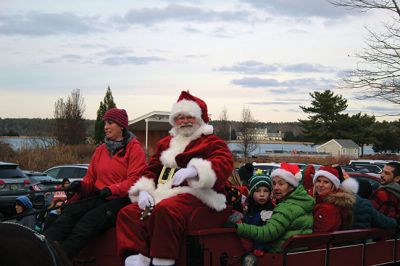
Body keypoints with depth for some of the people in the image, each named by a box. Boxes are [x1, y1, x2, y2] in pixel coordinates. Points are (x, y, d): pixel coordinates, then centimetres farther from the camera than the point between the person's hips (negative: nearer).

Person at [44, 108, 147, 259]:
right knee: (69, 212, -24)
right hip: (98, 198, 6)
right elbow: (91, 178, 21)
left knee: (90, 220, -33)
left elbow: (134, 180, -8)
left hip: (120, 200, -5)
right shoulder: (100, 150, 21)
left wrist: (111, 189, -21)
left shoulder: (134, 149, 2)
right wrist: (81, 185, -2)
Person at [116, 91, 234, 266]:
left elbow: (224, 163, -11)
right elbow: (151, 170, 25)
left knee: (165, 210, -38)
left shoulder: (211, 141, 8)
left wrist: (193, 170, -29)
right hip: (162, 195, 7)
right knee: (128, 213, -17)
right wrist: (144, 191, 2)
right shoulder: (165, 143, 28)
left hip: (192, 194, -7)